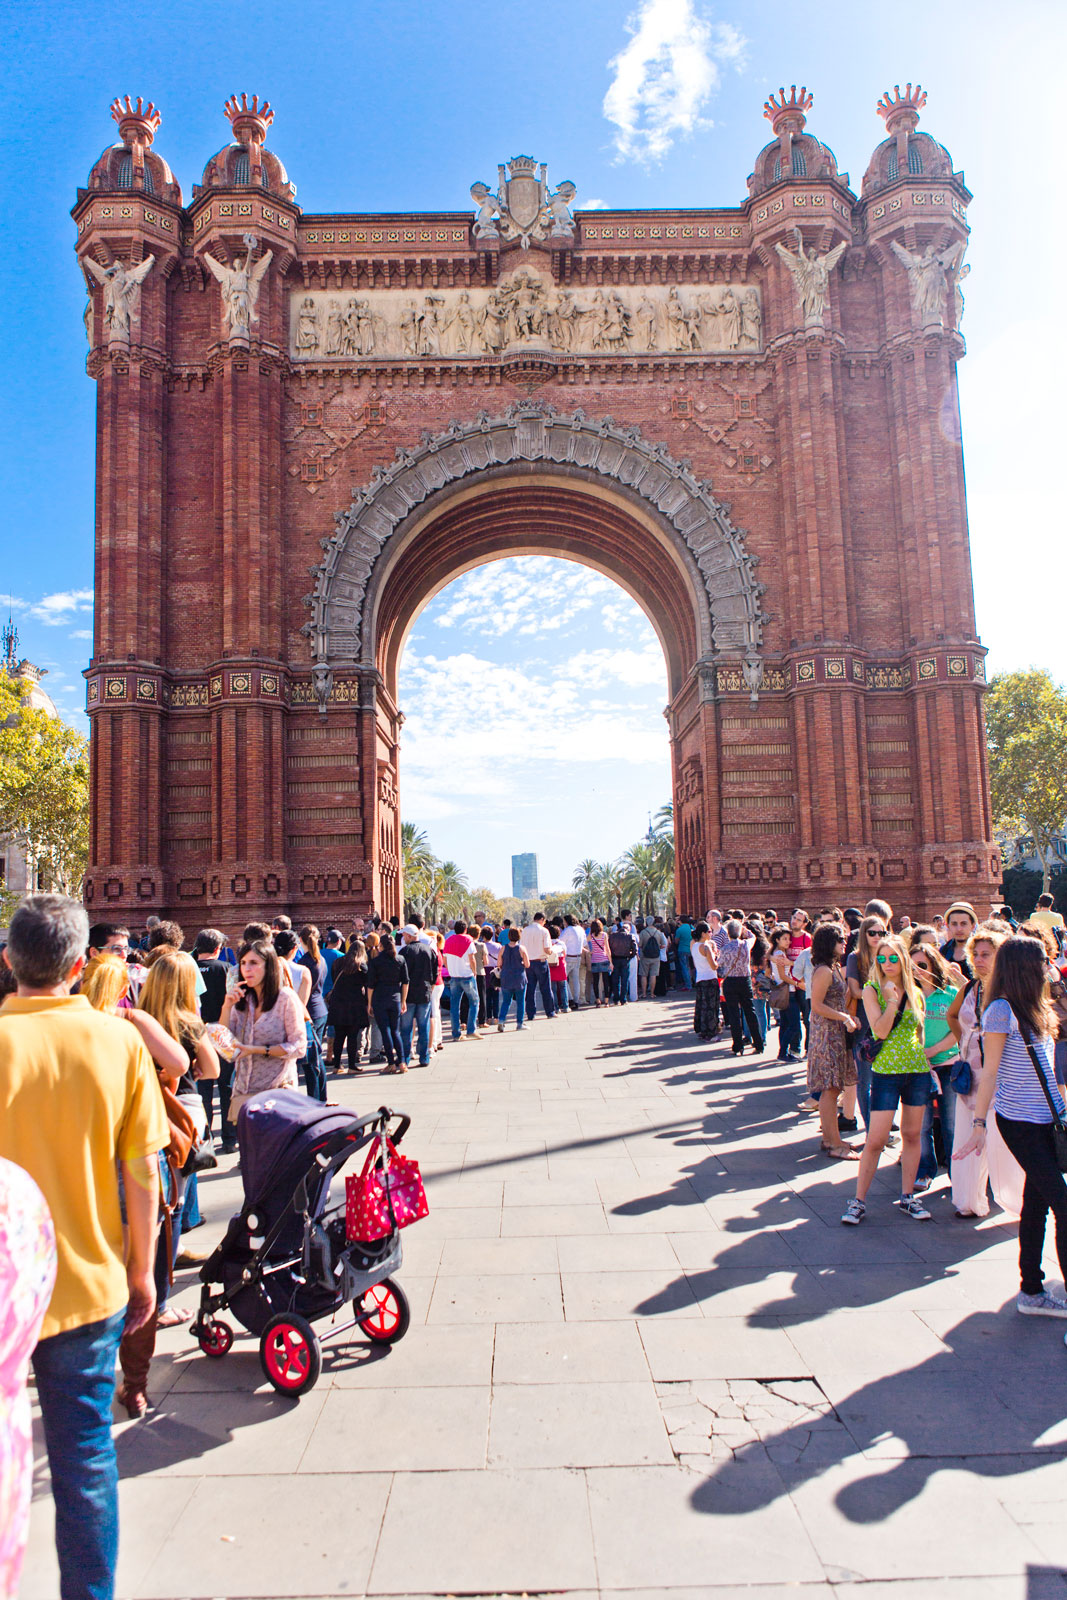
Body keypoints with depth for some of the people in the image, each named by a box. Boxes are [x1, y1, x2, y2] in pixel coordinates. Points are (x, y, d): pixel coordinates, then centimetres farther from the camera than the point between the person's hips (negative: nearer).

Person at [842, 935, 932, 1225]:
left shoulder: (915, 992, 8)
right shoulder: (872, 991, -5)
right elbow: (880, 1031, -16)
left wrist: (924, 1058, 9)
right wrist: (892, 999, -18)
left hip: (917, 1069, 4)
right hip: (887, 1070, -4)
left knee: (912, 1135, 11)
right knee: (875, 1140, -5)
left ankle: (908, 1196, 23)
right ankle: (859, 1201, 4)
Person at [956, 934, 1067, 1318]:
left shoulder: (1033, 1009, 11)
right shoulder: (1002, 1010, -13)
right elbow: (990, 1071, -12)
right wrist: (979, 1124, -13)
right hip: (1020, 1121, -8)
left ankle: (1031, 1292, 22)